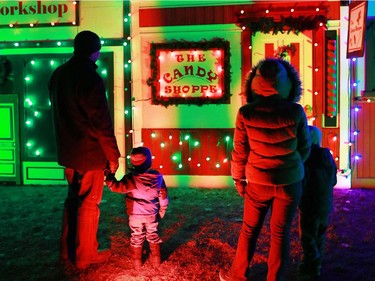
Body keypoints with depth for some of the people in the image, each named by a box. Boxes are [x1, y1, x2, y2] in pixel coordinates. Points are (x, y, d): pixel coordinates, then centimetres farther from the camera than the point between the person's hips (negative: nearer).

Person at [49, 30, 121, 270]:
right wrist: (113, 155, -11)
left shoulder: (58, 75, 6)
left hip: (68, 152, 8)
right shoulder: (91, 78, -20)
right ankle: (85, 256, 17)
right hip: (90, 154, -8)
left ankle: (68, 251, 30)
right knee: (89, 205, 5)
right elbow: (102, 122, -20)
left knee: (73, 199, 20)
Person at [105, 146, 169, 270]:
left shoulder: (131, 178, -24)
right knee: (153, 236, 19)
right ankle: (156, 259, 28)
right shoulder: (157, 176, -8)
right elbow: (163, 196, 1)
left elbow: (116, 187, -23)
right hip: (152, 214, 3)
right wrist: (162, 211, 14)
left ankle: (137, 262, 22)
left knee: (136, 237, 13)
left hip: (135, 215, -3)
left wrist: (109, 176, -12)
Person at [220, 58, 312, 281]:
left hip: (258, 181, 0)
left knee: (249, 230, 16)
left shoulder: (246, 113, -14)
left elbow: (240, 151, -6)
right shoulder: (296, 112, -13)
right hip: (290, 181, 0)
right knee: (281, 233, 12)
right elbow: (305, 147, 0)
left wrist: (238, 178, 10)